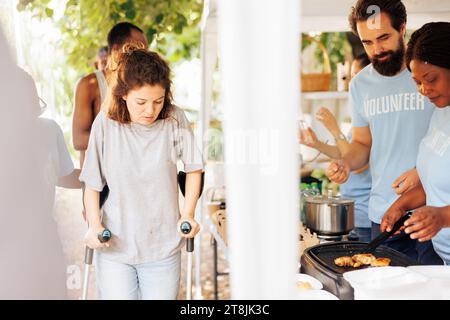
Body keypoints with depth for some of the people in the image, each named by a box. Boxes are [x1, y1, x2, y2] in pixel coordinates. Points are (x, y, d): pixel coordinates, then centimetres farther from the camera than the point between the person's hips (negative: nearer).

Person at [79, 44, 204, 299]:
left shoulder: (175, 120, -8)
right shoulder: (105, 123, -9)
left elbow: (194, 168, 6)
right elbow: (92, 183, 0)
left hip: (163, 248, 1)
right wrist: (95, 225, -12)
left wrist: (188, 214, -3)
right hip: (114, 247, 0)